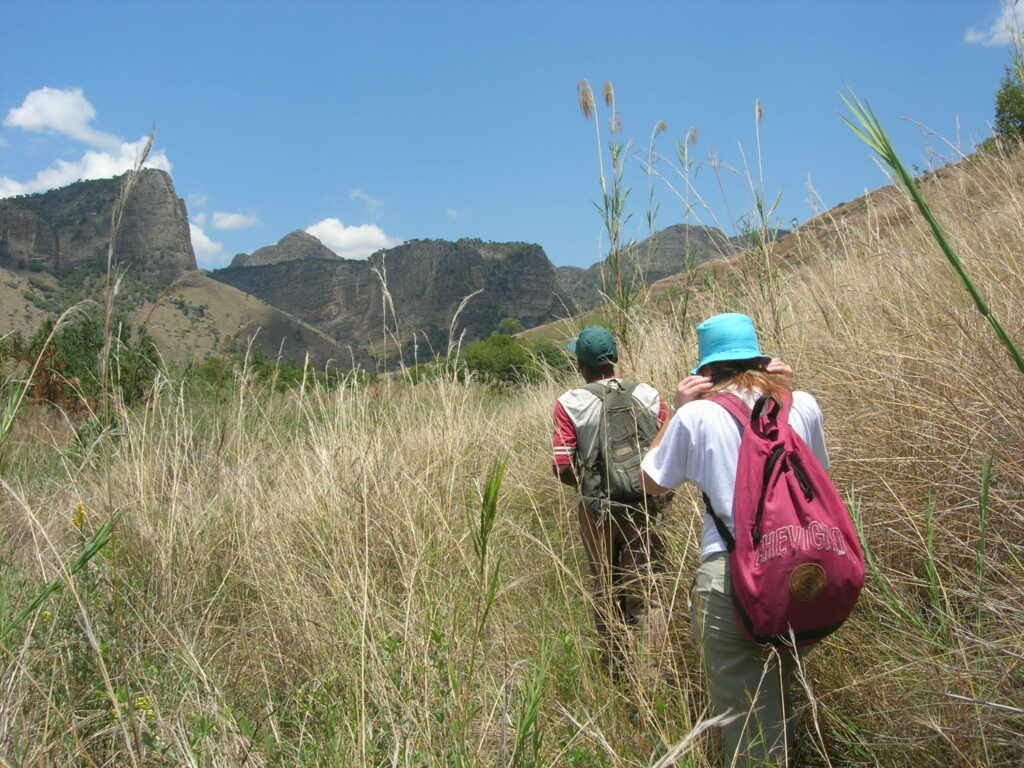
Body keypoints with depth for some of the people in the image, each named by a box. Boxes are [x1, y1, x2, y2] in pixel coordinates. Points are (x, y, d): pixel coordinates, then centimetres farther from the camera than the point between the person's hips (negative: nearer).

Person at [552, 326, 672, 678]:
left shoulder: (570, 403, -8)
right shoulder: (650, 396, -2)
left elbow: (562, 468, -11)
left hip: (597, 509, -1)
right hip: (645, 507, 1)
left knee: (606, 591, 16)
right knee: (645, 592, 9)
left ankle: (616, 673, 27)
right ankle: (649, 672, 1)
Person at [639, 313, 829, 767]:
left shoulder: (697, 415, -7)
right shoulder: (802, 405, 2)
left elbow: (652, 483, 6)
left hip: (730, 578, -4)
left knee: (747, 721, 9)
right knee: (779, 695, 28)